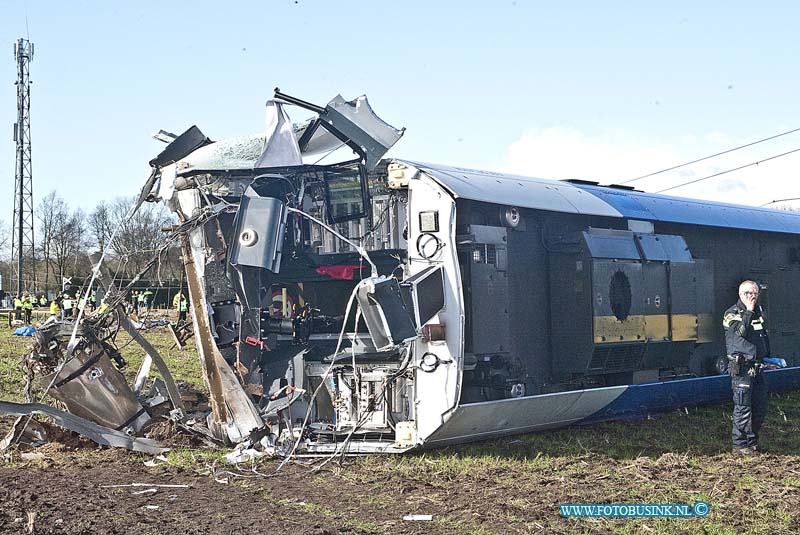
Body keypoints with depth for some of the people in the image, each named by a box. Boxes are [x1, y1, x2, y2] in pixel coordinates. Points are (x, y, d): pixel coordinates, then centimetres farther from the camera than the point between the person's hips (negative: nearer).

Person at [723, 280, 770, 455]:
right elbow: (741, 331, -24)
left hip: (757, 367, 7)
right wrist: (748, 311, -20)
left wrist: (769, 358, 21)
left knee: (760, 406, 9)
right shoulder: (732, 314, -5)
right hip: (741, 367, -7)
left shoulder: (758, 313, 17)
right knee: (743, 407, -7)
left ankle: (752, 440, 21)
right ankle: (740, 444, -1)